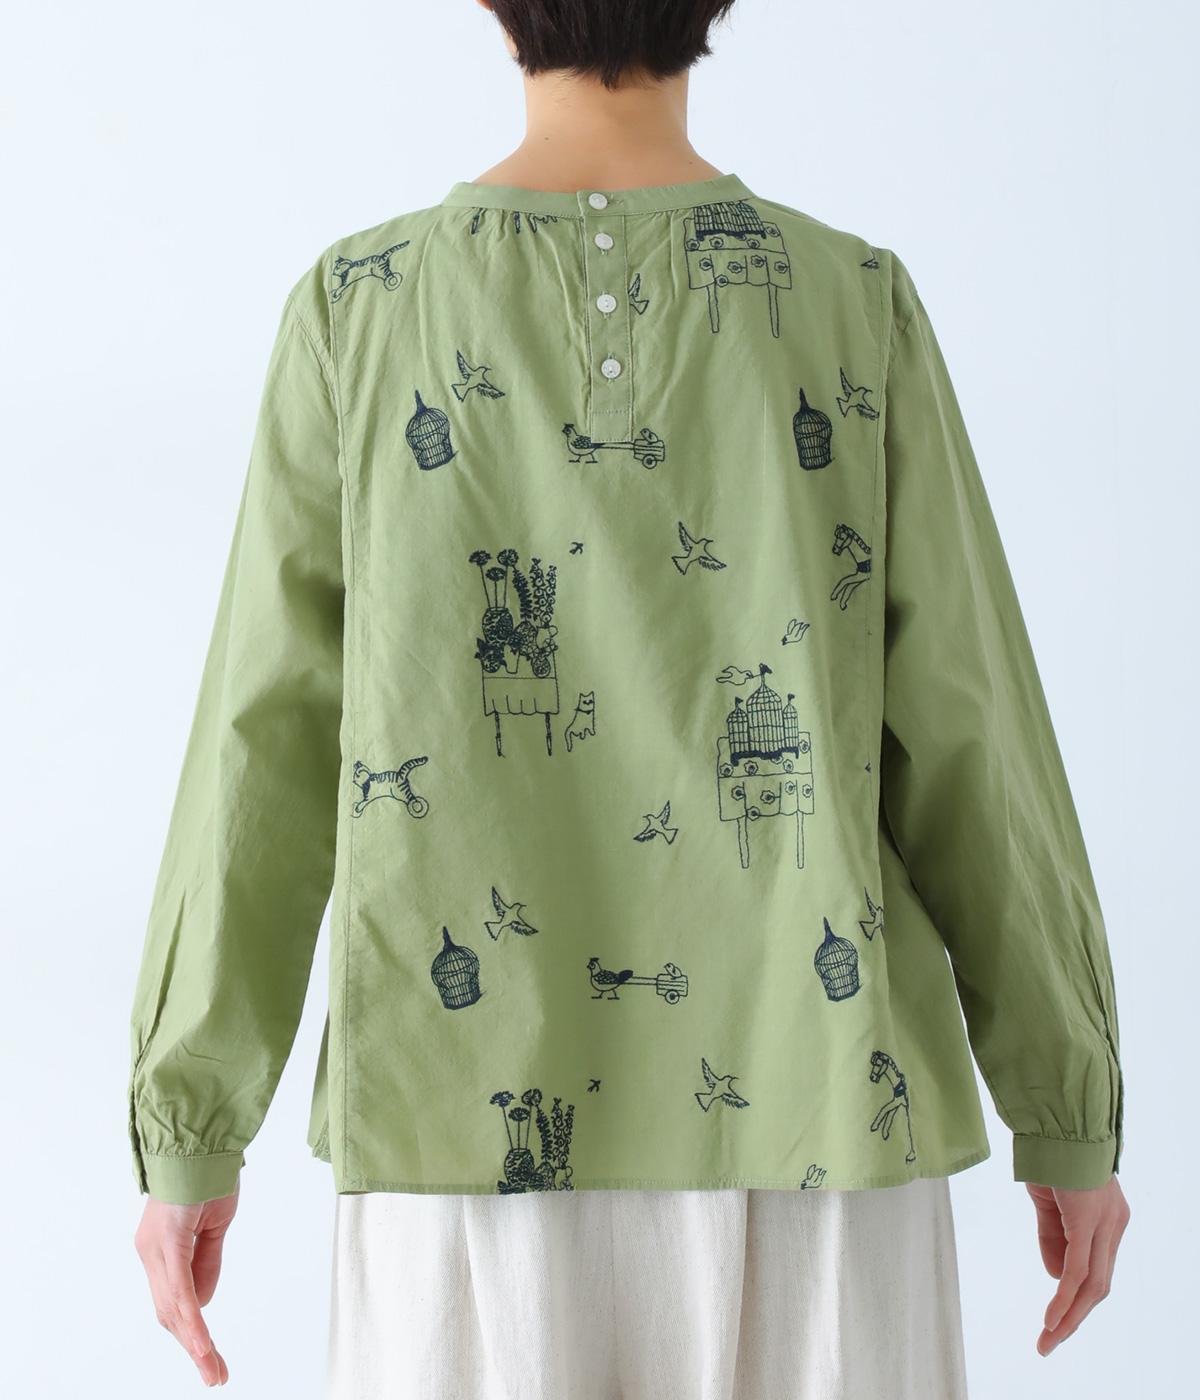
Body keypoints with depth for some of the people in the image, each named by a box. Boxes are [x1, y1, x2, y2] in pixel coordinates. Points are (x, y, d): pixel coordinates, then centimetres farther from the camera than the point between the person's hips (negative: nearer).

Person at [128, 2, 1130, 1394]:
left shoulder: (358, 306, -3)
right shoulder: (859, 303, -4)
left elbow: (265, 748, -4)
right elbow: (968, 746, -3)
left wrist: (188, 1135, 5)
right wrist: (1073, 1116, 8)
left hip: (474, 1115, 1)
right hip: (810, 1114, 0)